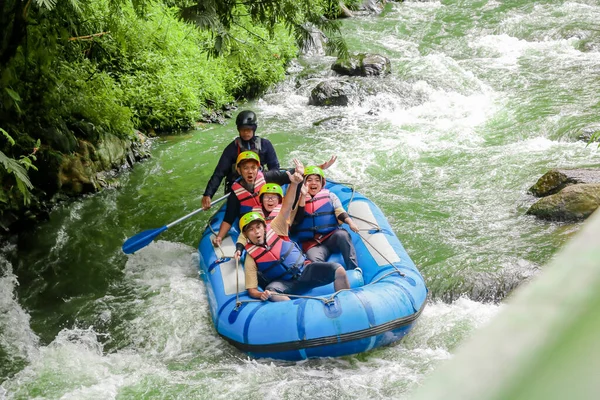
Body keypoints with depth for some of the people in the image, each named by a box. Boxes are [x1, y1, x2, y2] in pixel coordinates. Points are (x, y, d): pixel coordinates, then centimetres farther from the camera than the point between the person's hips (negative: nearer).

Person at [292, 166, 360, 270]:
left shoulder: (330, 196, 18)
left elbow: (340, 211, 2)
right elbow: (294, 222, 4)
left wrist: (350, 222, -20)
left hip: (331, 238, 1)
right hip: (312, 243, -1)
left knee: (342, 234, -35)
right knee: (315, 260, -35)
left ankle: (354, 270, -33)